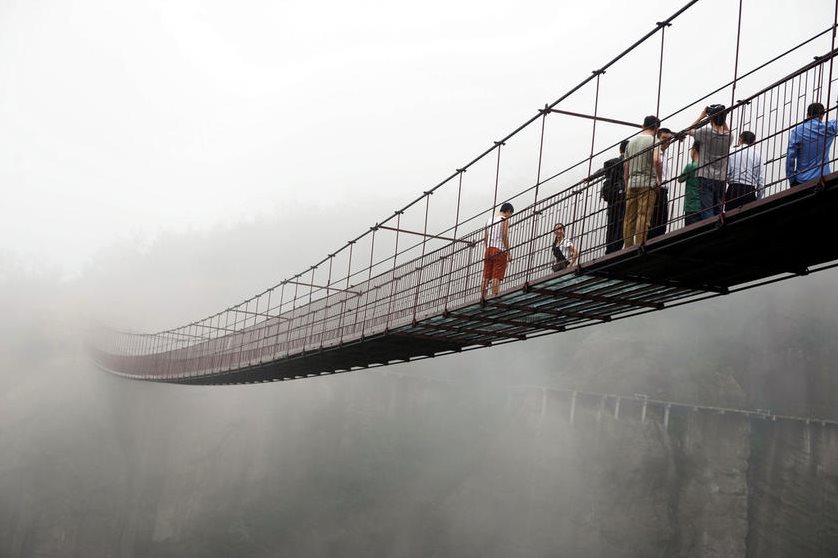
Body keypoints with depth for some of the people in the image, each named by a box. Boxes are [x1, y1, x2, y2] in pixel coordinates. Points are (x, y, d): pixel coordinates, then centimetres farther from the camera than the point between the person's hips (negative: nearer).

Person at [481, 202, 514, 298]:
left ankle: (482, 297, 1)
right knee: (496, 277, -8)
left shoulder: (490, 219, 15)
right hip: (500, 250, -6)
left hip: (489, 250, 6)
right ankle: (494, 297, -14)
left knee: (486, 276, 4)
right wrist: (508, 253, -10)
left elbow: (485, 237, 14)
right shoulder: (505, 220, -5)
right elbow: (504, 236, -13)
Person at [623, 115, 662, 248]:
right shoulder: (652, 140, -3)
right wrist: (659, 180, -9)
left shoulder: (631, 141, 16)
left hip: (631, 183, 6)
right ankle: (639, 245, -15)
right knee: (644, 216, -8)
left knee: (629, 217, 4)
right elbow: (656, 160, -19)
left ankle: (628, 247, 2)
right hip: (647, 183, -6)